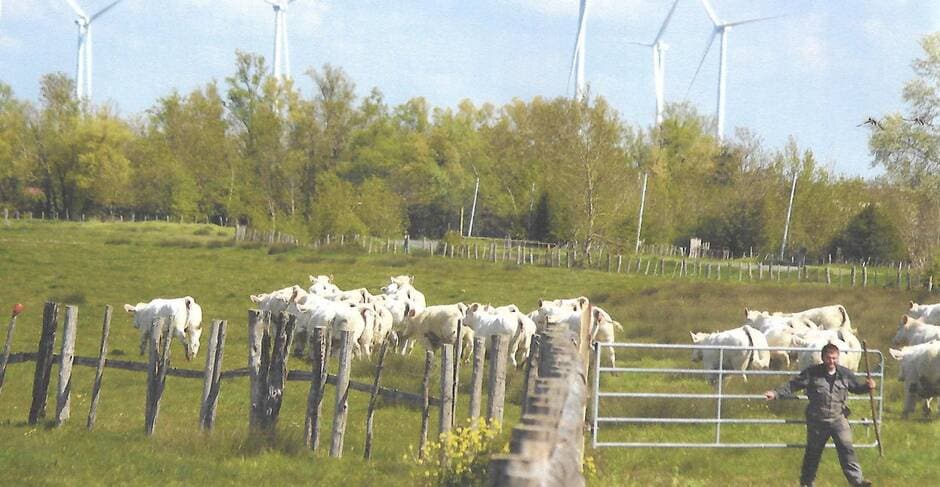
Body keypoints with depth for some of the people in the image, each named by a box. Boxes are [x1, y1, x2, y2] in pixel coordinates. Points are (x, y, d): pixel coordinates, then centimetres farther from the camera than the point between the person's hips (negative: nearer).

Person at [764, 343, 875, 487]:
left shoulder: (845, 374, 3)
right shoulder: (812, 372, -4)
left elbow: (857, 387, 18)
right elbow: (793, 385, -3)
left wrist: (868, 386, -4)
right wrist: (776, 393, -14)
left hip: (838, 419, 1)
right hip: (817, 420, -1)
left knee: (846, 448, -11)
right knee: (813, 452, 12)